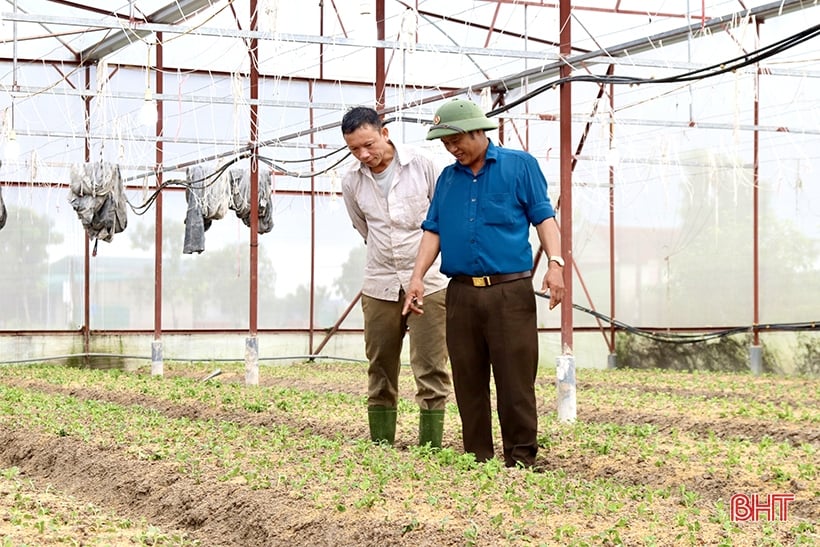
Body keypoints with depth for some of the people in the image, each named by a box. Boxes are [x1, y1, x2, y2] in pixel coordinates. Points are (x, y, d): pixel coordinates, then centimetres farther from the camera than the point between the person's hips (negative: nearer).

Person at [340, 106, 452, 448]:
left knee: (431, 369, -5)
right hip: (379, 287, 3)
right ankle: (379, 447, 14)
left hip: (427, 283, -3)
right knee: (381, 372, 8)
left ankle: (431, 448, -1)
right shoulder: (351, 182, 2)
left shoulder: (422, 164, -7)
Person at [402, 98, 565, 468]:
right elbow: (433, 230, 15)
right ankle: (477, 461, 12)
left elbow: (543, 216, 2)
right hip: (461, 294, 4)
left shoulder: (520, 165, 6)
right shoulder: (447, 178, 18)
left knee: (516, 382, -6)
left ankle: (521, 460, -1)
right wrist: (417, 277, 4)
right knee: (468, 383, 5)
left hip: (510, 291, -4)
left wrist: (555, 264, -11)